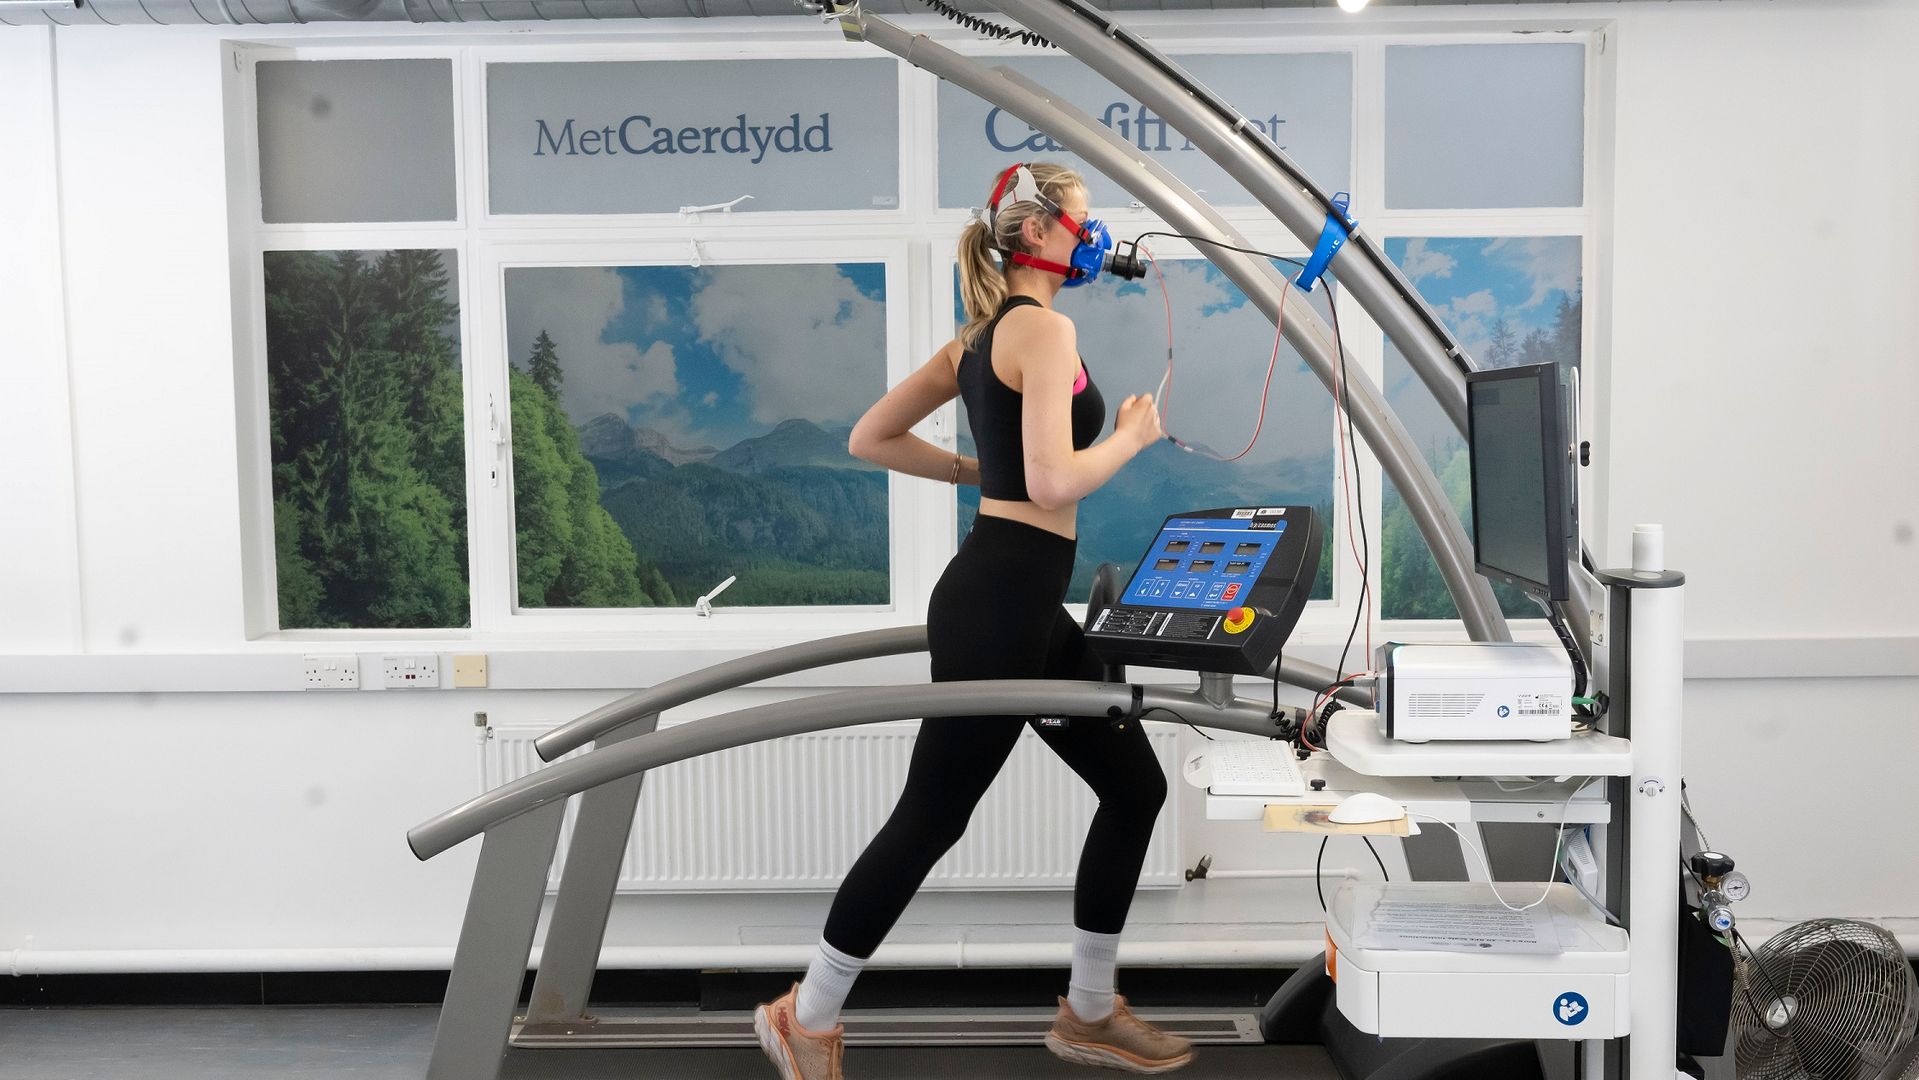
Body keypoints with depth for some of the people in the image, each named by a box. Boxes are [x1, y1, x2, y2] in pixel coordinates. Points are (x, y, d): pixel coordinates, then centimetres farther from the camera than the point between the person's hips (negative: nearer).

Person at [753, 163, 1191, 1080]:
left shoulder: (981, 334, 15)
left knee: (1135, 787, 15)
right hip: (1001, 601, -10)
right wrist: (1131, 437, -7)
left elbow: (871, 437, 17)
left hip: (1022, 602, 10)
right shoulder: (1043, 327, -13)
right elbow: (1053, 482, -24)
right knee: (930, 819, 2)